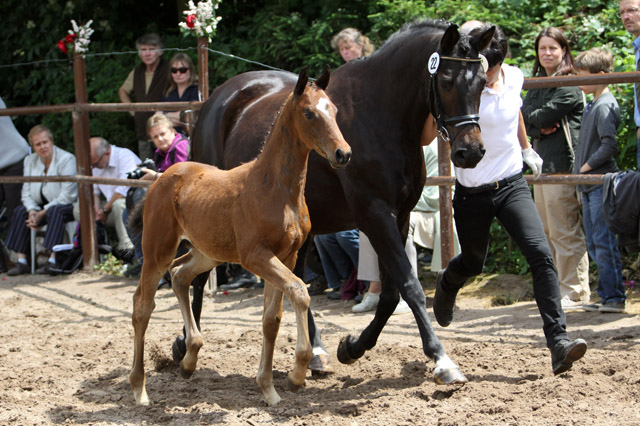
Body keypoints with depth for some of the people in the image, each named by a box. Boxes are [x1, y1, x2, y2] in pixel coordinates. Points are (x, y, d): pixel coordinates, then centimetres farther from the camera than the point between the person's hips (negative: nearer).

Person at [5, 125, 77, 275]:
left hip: (70, 206, -6)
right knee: (21, 211, -18)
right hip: (44, 206, 6)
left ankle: (53, 261, -42)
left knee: (55, 211, -37)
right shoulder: (30, 160, 4)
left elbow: (67, 195, -21)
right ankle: (21, 261, -21)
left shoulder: (67, 159, -16)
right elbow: (26, 192, 1)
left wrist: (42, 213, -22)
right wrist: (32, 212, -20)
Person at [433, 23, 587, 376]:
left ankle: (559, 341, -21)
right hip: (472, 194, -3)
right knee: (472, 263, 19)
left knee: (541, 255, -17)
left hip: (512, 185, 3)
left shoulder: (514, 78, -2)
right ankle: (446, 285, 58)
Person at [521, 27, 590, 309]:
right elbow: (523, 120, 8)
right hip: (541, 164, 9)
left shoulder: (570, 86, -7)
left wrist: (532, 117, 5)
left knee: (565, 233, -9)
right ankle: (555, 289, 18)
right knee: (547, 233, 11)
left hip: (562, 164, -9)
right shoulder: (537, 86, 18)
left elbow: (545, 115, -15)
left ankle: (575, 293, -5)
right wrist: (540, 127, -10)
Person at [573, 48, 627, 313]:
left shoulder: (604, 107, -14)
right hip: (588, 185, 10)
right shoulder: (592, 106, 15)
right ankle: (607, 295, 17)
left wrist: (587, 166, -13)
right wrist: (581, 169, 14)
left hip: (601, 184, -10)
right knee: (594, 244, 12)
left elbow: (609, 146, -22)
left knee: (604, 242, -9)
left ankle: (615, 297, -5)